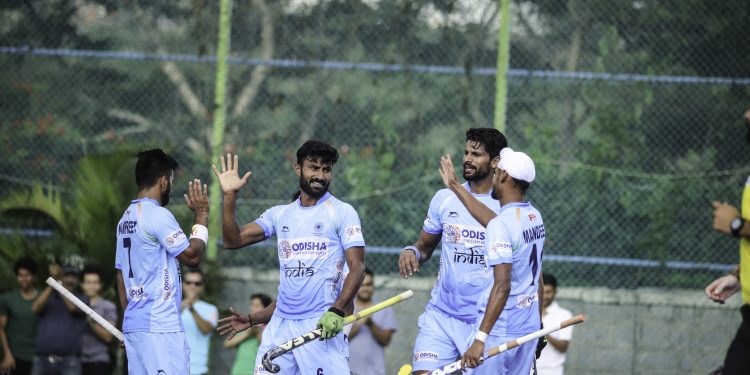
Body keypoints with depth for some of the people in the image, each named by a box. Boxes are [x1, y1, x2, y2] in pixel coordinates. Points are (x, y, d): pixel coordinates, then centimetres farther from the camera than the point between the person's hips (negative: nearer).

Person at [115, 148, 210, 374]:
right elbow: (191, 256, -9)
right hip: (160, 326, -9)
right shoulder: (158, 215, -11)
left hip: (132, 323, 9)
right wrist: (201, 217, 1)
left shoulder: (125, 219, 15)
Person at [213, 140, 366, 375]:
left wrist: (337, 311, -19)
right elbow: (233, 240, 10)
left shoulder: (342, 212, 1)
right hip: (280, 324, 5)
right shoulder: (279, 215, 14)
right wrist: (229, 196, -1)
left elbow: (357, 267, -6)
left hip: (321, 325, -5)